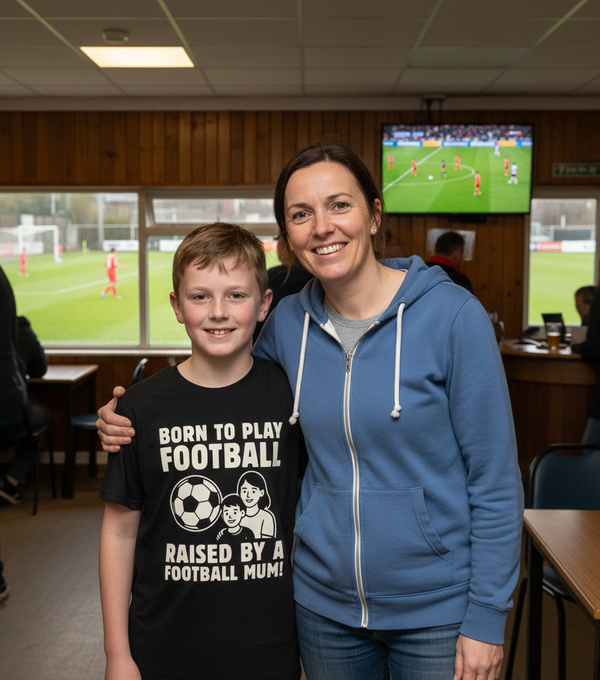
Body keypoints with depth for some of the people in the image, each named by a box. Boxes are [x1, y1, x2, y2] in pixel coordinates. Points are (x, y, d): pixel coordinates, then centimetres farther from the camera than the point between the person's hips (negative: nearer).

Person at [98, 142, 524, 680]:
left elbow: (495, 480, -11)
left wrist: (487, 617, -11)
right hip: (324, 605, 4)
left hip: (436, 610, -3)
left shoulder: (453, 315, -15)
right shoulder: (287, 323, -3)